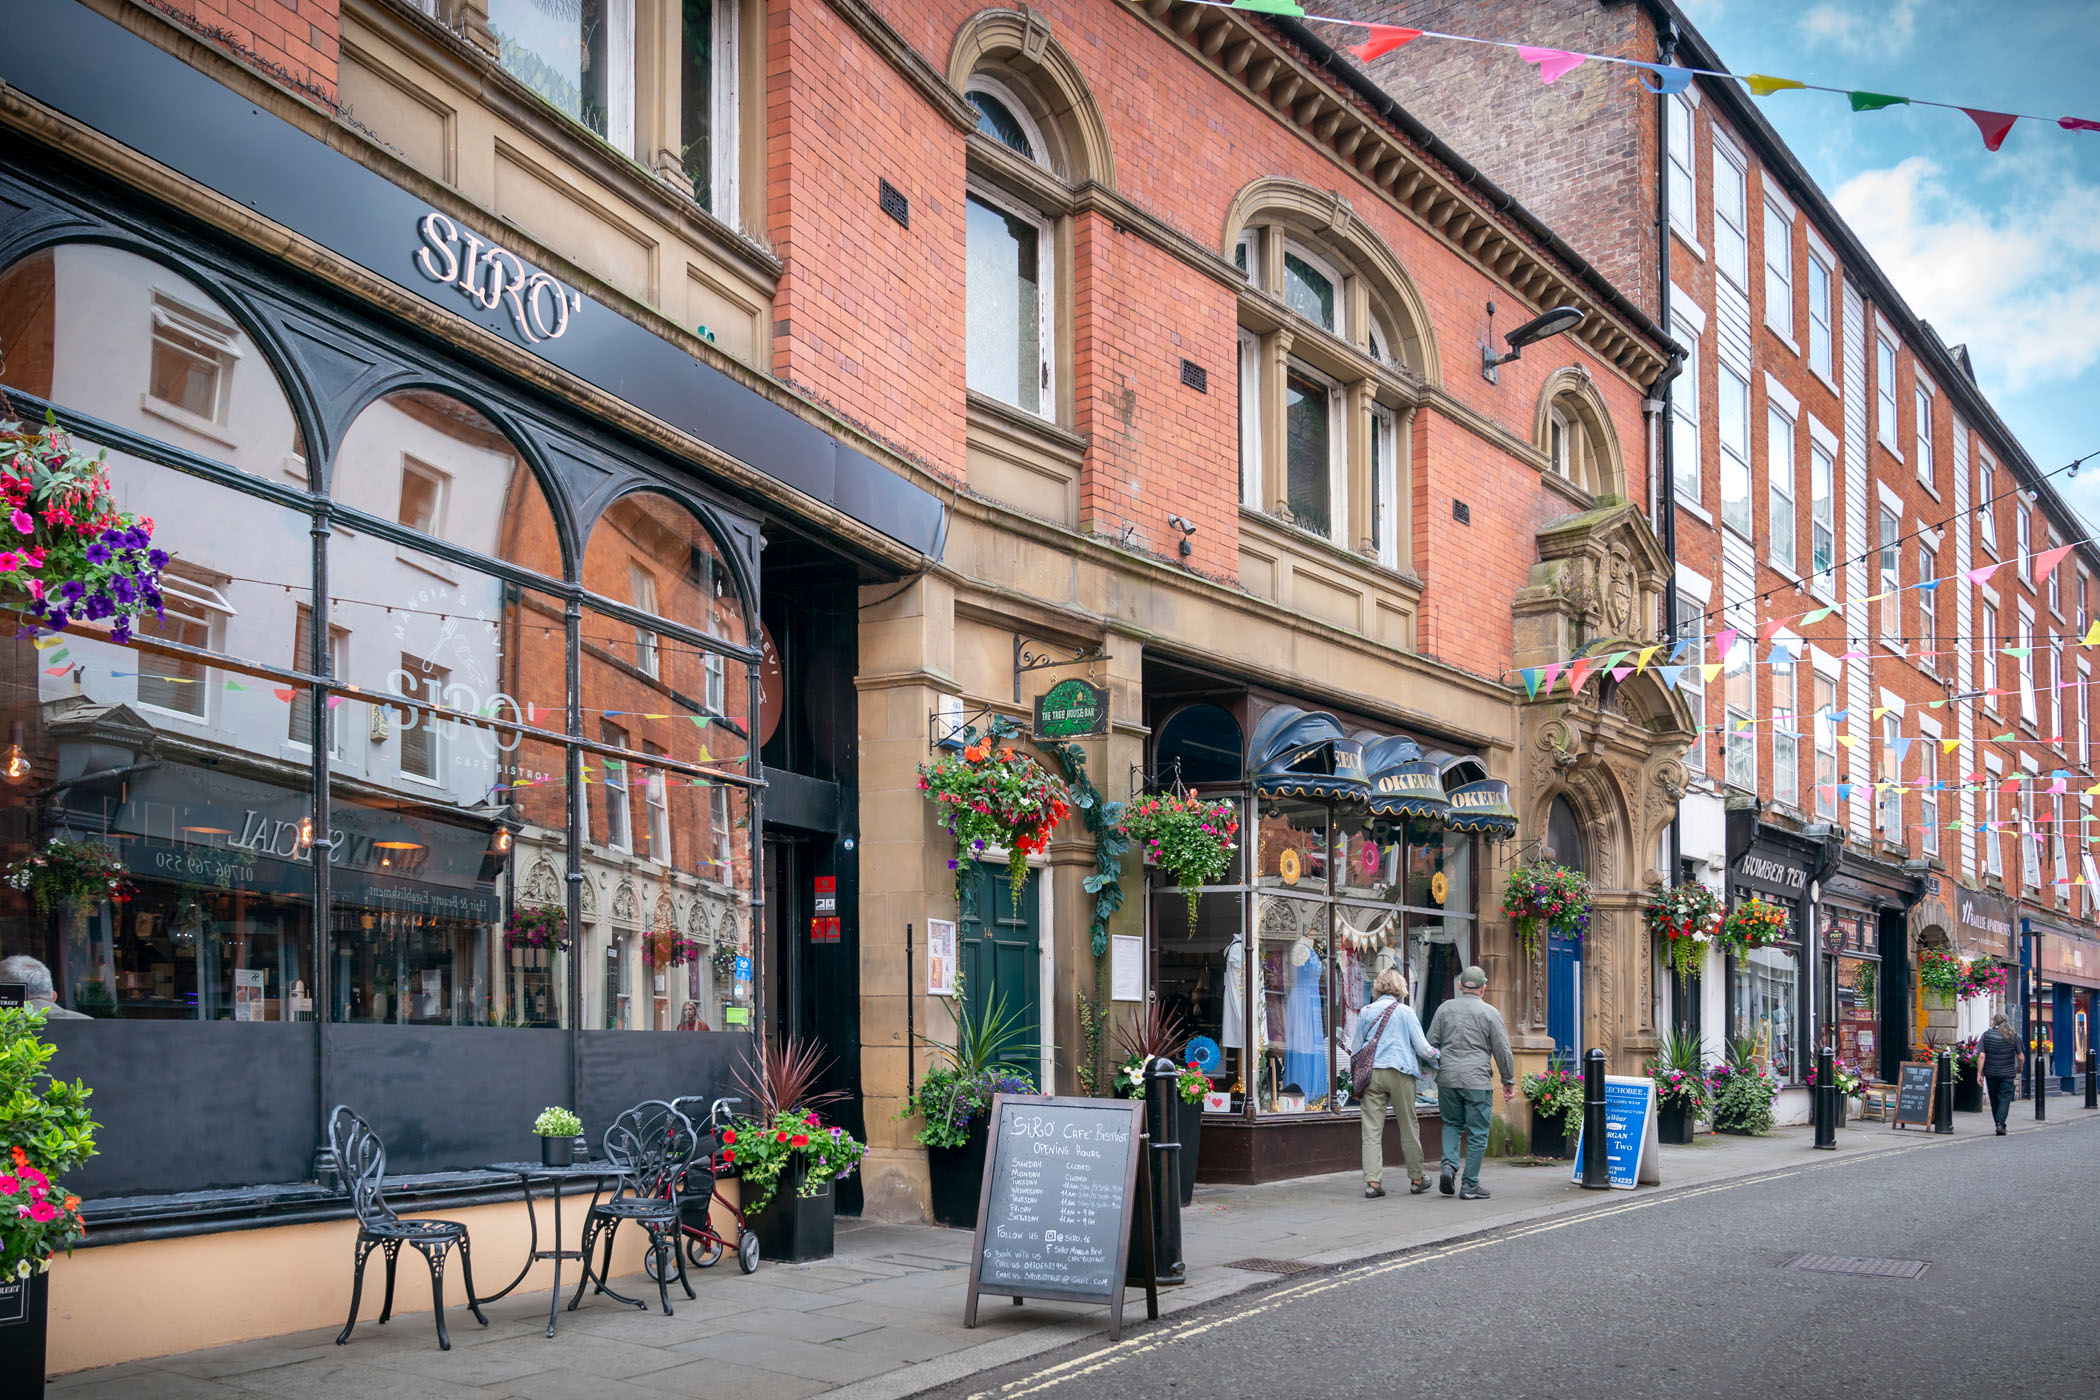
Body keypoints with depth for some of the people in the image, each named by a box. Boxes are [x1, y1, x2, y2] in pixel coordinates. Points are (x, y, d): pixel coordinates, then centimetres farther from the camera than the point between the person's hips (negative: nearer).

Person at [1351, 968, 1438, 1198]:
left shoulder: (1365, 1012, 6)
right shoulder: (1405, 1012, -1)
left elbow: (1356, 1049, 10)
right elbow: (1422, 1048, -2)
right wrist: (1437, 1054, 18)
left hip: (1371, 1074, 2)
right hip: (1400, 1074, -2)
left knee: (1372, 1129, 0)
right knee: (1409, 1128, 10)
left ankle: (1372, 1181, -8)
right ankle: (1416, 1179, 19)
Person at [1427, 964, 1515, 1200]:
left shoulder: (1445, 1009, 6)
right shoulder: (1489, 1013, -2)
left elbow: (1431, 1043, 9)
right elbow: (1503, 1051, -1)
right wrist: (1509, 1081, 9)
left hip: (1447, 1078, 3)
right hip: (1477, 1080, -3)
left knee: (1451, 1124, 20)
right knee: (1477, 1132, 4)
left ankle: (1449, 1164, -1)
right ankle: (1470, 1185, 4)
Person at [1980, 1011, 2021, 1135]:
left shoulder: (1986, 1035, -3)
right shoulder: (2013, 1036, -2)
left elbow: (1982, 1056, -8)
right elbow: (2020, 1057, 1)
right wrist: (2019, 1069, 20)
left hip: (1991, 1073, 1)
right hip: (2007, 1073, -1)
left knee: (1994, 1100, 13)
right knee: (2005, 1099, 0)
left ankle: (1999, 1124, 21)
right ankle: (2000, 1124, -15)